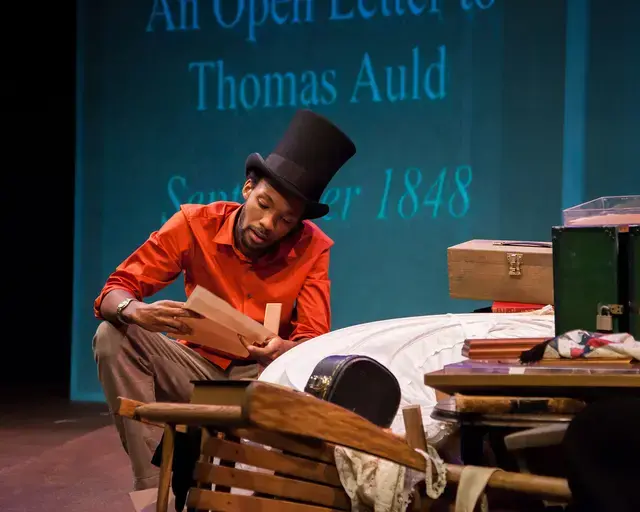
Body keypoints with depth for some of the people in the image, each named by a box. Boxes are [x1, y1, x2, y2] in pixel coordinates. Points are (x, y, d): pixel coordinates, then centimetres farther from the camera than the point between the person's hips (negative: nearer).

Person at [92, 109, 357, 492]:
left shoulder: (312, 249, -13)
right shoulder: (195, 224, -13)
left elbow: (313, 342, -16)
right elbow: (114, 294, -15)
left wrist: (282, 351, -42)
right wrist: (138, 312, -41)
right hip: (198, 367, 1)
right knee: (114, 337, -24)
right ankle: (154, 487, -27)